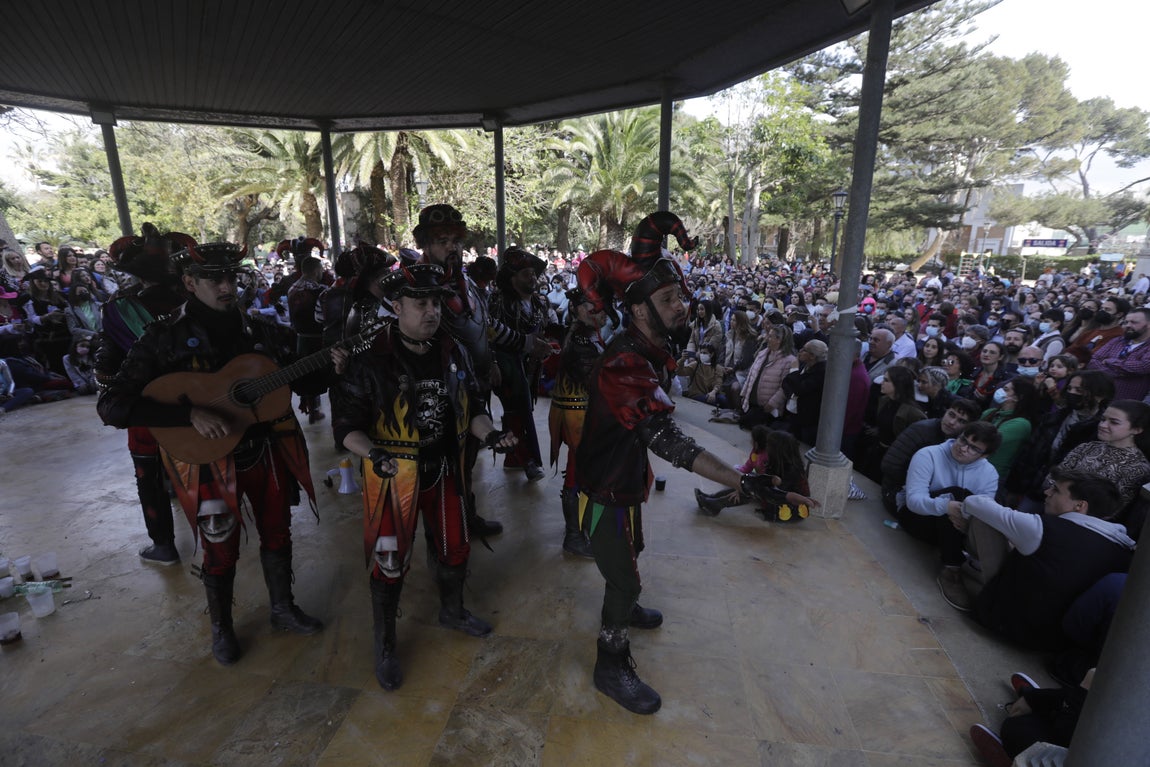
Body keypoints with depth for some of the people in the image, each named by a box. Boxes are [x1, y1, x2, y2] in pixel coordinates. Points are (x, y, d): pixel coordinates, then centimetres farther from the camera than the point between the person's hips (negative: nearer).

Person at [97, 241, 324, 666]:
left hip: (265, 448, 4)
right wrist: (190, 414, -29)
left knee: (277, 533, 17)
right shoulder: (164, 338, -12)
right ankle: (221, 627, 39)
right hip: (211, 459, -4)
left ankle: (283, 609, 40)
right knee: (221, 550, 12)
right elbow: (111, 405, -18)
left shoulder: (253, 329, 2)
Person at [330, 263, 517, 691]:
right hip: (393, 474, -5)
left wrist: (489, 434, -12)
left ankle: (452, 611, 48)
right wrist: (372, 453, -31)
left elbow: (472, 406, 7)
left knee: (455, 546, 19)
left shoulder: (453, 353, 1)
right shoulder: (371, 360, -15)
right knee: (390, 561, 6)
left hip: (444, 469, 5)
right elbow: (346, 423, -13)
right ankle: (384, 646, 32)